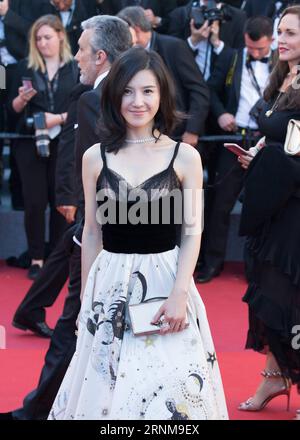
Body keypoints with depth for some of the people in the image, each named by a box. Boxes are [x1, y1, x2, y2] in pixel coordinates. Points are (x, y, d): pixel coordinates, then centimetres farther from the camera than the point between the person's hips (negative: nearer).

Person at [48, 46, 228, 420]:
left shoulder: (185, 157, -2)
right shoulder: (95, 157, 3)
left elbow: (192, 232, -2)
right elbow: (92, 232, 9)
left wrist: (179, 293, -14)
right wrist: (86, 297, 11)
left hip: (166, 281, -1)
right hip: (111, 286, 2)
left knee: (172, 389, -1)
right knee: (107, 385, 5)